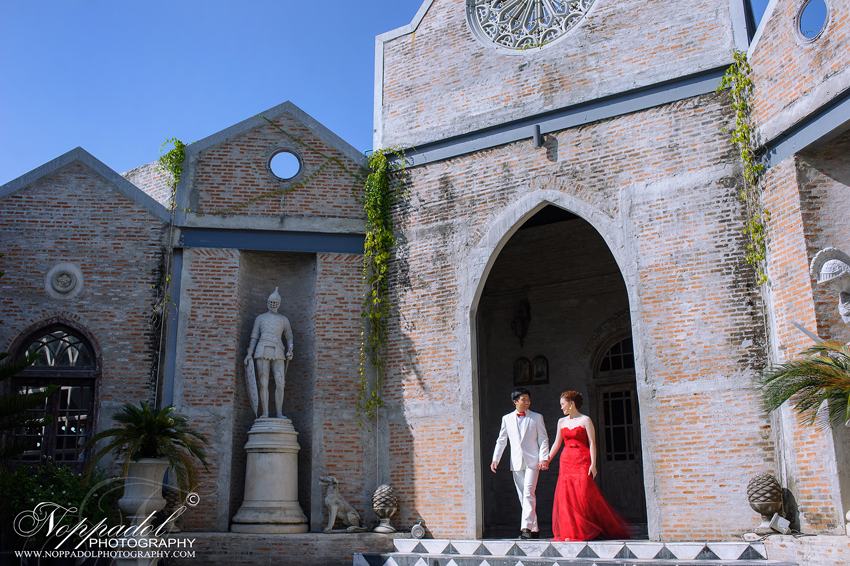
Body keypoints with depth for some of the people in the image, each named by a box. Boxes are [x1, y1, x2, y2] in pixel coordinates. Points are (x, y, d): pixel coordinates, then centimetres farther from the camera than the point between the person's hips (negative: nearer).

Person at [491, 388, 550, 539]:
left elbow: (543, 440, 4)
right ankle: (534, 529, 14)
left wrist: (543, 458, -9)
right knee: (523, 496, 5)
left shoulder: (537, 417, 7)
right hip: (516, 463, 3)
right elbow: (501, 441, 14)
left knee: (529, 493, -16)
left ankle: (526, 527, -18)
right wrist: (495, 459, 4)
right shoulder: (507, 418, 11)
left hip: (532, 461, -3)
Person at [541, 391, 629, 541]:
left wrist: (593, 464, -14)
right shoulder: (562, 422, 14)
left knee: (584, 496, -9)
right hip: (566, 461, 5)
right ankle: (570, 532, 6)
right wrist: (547, 460, 14)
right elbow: (557, 443, 19)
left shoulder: (585, 420, -2)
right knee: (566, 497, -1)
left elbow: (592, 443, -6)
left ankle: (585, 531, 5)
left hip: (582, 462, -5)